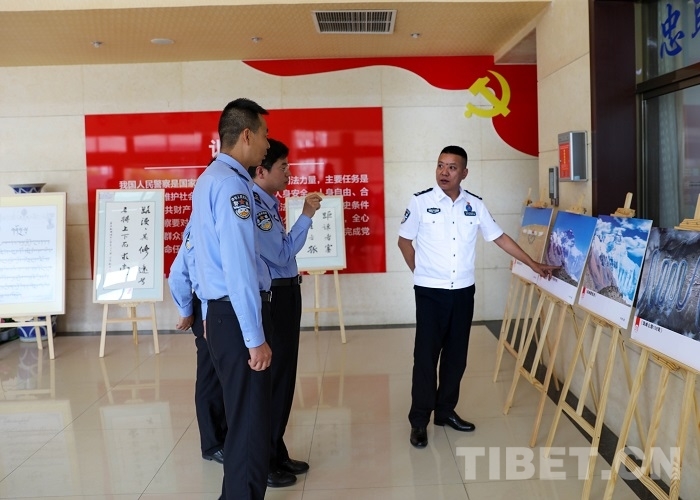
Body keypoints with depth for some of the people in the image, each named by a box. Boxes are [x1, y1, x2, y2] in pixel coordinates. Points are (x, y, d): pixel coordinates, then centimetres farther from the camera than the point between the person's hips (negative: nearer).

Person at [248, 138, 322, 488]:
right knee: (270, 377, 2)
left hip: (284, 294, 10)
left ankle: (276, 453, 32)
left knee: (283, 374, 17)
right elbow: (282, 253, -19)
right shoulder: (252, 205, -19)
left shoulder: (269, 204, 12)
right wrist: (306, 216, -15)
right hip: (271, 297, -10)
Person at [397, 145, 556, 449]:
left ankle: (445, 411, 27)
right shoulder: (420, 202, -6)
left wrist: (533, 265, 9)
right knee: (426, 356, 0)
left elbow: (500, 238, 10)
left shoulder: (475, 205, 3)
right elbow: (404, 241, 3)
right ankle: (419, 421, 11)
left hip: (463, 292, 4)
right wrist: (422, 273, 1)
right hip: (430, 292, -3)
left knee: (456, 355, 11)